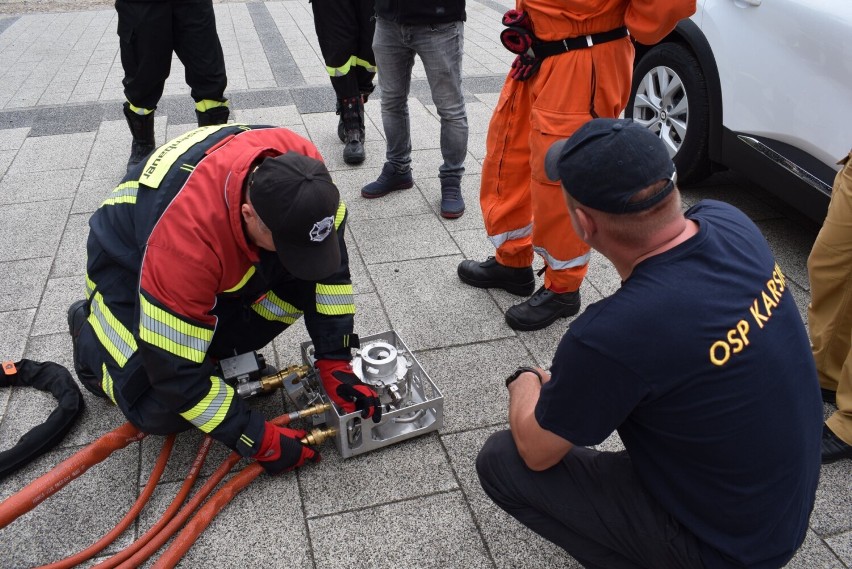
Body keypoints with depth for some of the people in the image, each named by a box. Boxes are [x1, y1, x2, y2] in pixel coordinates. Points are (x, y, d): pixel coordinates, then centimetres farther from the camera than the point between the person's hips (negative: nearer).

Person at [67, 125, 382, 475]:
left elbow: (329, 265, -15)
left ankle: (217, 349, 3)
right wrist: (258, 440, -28)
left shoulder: (299, 172, -30)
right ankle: (89, 332, 10)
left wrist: (336, 364, -19)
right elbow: (175, 368, -34)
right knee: (161, 411, -19)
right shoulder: (188, 236, -44)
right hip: (128, 265, -5)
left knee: (309, 271, -18)